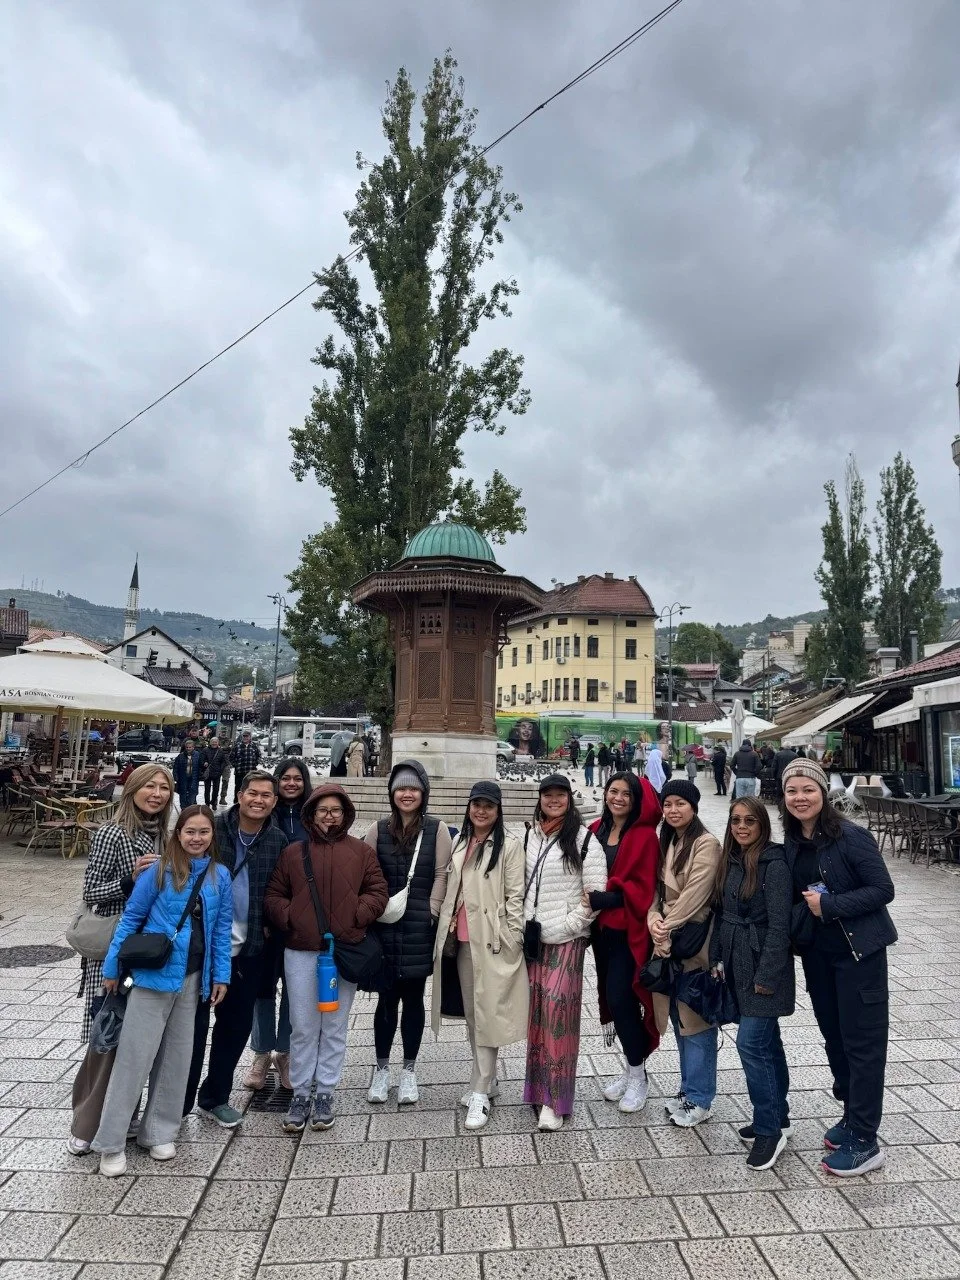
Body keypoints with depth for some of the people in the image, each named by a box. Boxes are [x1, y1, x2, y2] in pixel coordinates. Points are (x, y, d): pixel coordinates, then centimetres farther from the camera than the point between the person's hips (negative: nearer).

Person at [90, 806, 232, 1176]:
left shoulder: (220, 876, -1)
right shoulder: (160, 870, -11)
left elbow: (222, 929, 4)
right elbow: (131, 918, -5)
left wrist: (220, 975, 4)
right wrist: (112, 967, -3)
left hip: (193, 977, 4)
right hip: (154, 974, -4)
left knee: (177, 1055, 14)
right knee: (135, 1055, 2)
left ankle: (158, 1131, 30)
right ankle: (111, 1143, 17)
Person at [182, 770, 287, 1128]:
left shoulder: (278, 841, -1)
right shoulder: (212, 828, -12)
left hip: (249, 949, 4)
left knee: (236, 1024, 16)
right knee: (195, 1024, 7)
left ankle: (214, 1097, 35)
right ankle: (179, 1102, 25)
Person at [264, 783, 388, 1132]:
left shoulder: (361, 851, 2)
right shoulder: (293, 852, 4)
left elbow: (377, 892, 2)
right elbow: (274, 896, 8)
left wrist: (357, 916, -11)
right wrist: (288, 918, -8)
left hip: (346, 950, 0)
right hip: (301, 951, 0)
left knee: (334, 1026, 11)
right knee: (302, 1028, 8)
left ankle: (325, 1094, 25)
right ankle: (300, 1094, 24)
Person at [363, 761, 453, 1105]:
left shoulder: (437, 830, -2)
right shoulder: (379, 829, 4)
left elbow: (441, 875, -3)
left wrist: (432, 913, -7)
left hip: (420, 928, -1)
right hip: (385, 926, 1)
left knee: (413, 998, 10)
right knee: (386, 998, 8)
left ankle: (409, 1071, 26)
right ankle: (381, 1069, 26)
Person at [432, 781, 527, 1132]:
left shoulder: (509, 845, -8)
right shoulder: (459, 844, 11)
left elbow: (515, 895, -9)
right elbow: (450, 890, 15)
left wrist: (514, 939, -12)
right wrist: (446, 930, 12)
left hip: (492, 941, -7)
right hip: (461, 939, 7)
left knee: (487, 1013, -4)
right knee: (471, 1013, 16)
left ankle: (480, 1093, 5)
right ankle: (487, 1080, 31)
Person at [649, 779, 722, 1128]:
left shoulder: (706, 844, -15)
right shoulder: (666, 843, 10)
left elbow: (693, 896, -19)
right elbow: (657, 888, 10)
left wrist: (667, 934, -15)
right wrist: (653, 918, -8)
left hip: (694, 944, -7)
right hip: (667, 942, 7)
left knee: (695, 1020, 2)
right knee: (678, 1017, 16)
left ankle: (699, 1099, 17)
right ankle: (689, 1089, 31)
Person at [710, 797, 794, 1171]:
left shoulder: (774, 864, -16)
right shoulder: (730, 862, 6)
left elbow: (778, 925, -18)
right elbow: (721, 913, 12)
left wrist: (766, 975, -17)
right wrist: (717, 958, 8)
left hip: (763, 968, -7)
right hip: (737, 967, 7)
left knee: (751, 1043, -7)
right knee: (767, 1042, 18)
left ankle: (768, 1130, 7)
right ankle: (778, 1117, 31)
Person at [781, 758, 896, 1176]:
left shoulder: (850, 836, -18)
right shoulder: (792, 843, 2)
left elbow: (883, 890, -18)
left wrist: (829, 905, -22)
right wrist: (803, 913, -3)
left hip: (858, 951, -6)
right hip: (817, 953, 7)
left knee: (862, 1042, 2)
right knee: (834, 1036, 17)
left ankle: (864, 1142, 14)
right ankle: (852, 1115, 35)